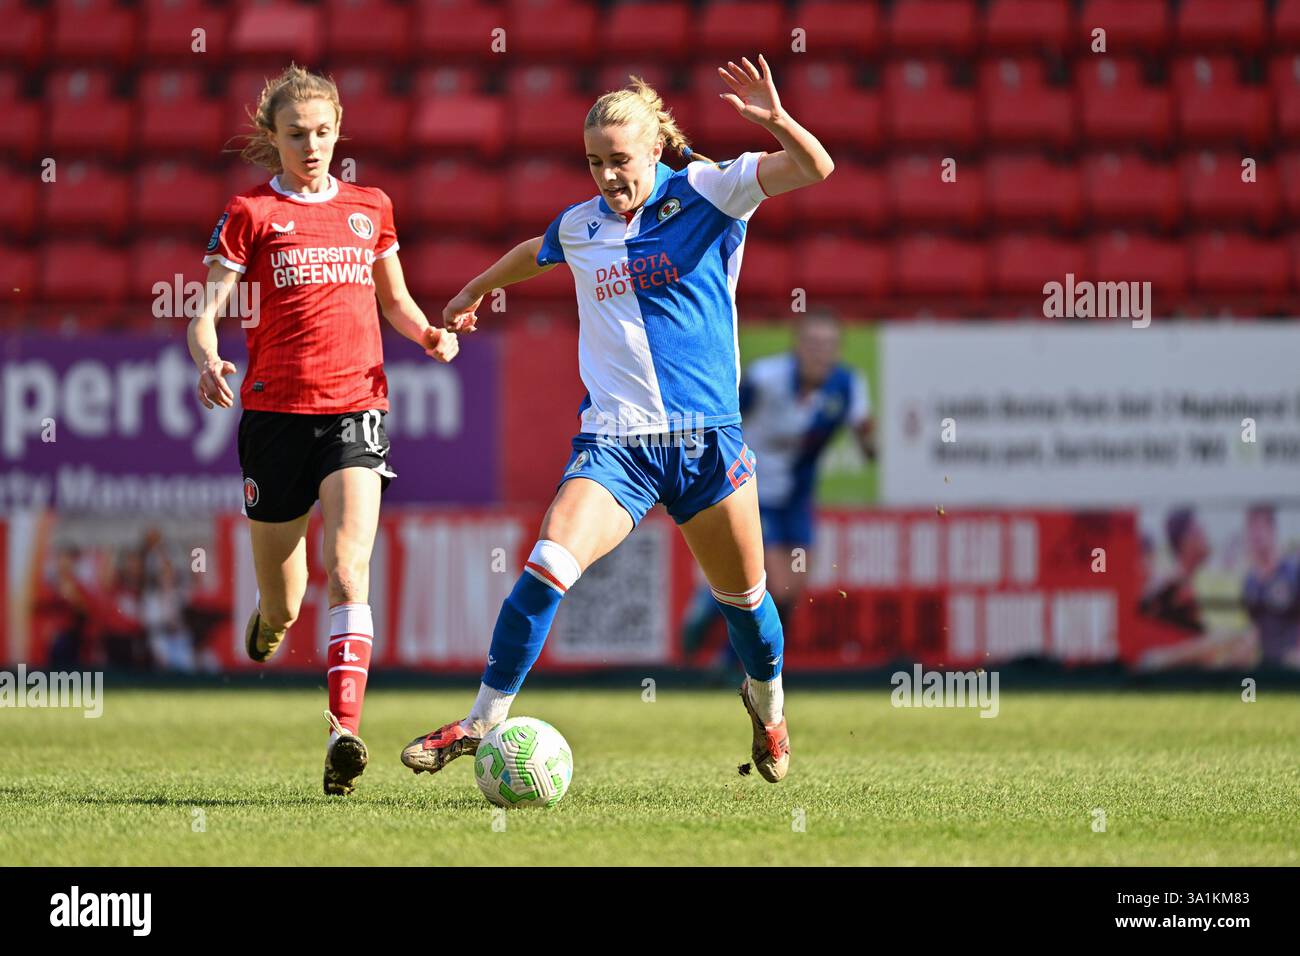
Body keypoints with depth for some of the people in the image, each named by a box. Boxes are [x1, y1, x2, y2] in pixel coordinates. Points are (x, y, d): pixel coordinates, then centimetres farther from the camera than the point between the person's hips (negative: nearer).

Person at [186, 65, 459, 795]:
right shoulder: (251, 213, 3)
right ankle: (270, 624, 46)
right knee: (281, 609, 7)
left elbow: (395, 299, 25)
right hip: (276, 413, -1)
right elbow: (207, 310, -2)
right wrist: (208, 361, -23)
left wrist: (430, 333, 4)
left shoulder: (370, 207, 13)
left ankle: (345, 733, -29)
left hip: (356, 409, 1)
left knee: (349, 566, -21)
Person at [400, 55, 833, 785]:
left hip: (706, 436, -2)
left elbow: (814, 168, -13)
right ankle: (483, 722, -12)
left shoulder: (705, 193, -2)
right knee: (547, 569, -18)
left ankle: (768, 701, 41)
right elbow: (533, 253, 35)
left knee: (744, 594, 10)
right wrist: (475, 290, 50)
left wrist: (775, 119, -32)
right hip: (614, 441, 2)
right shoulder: (580, 227, 10)